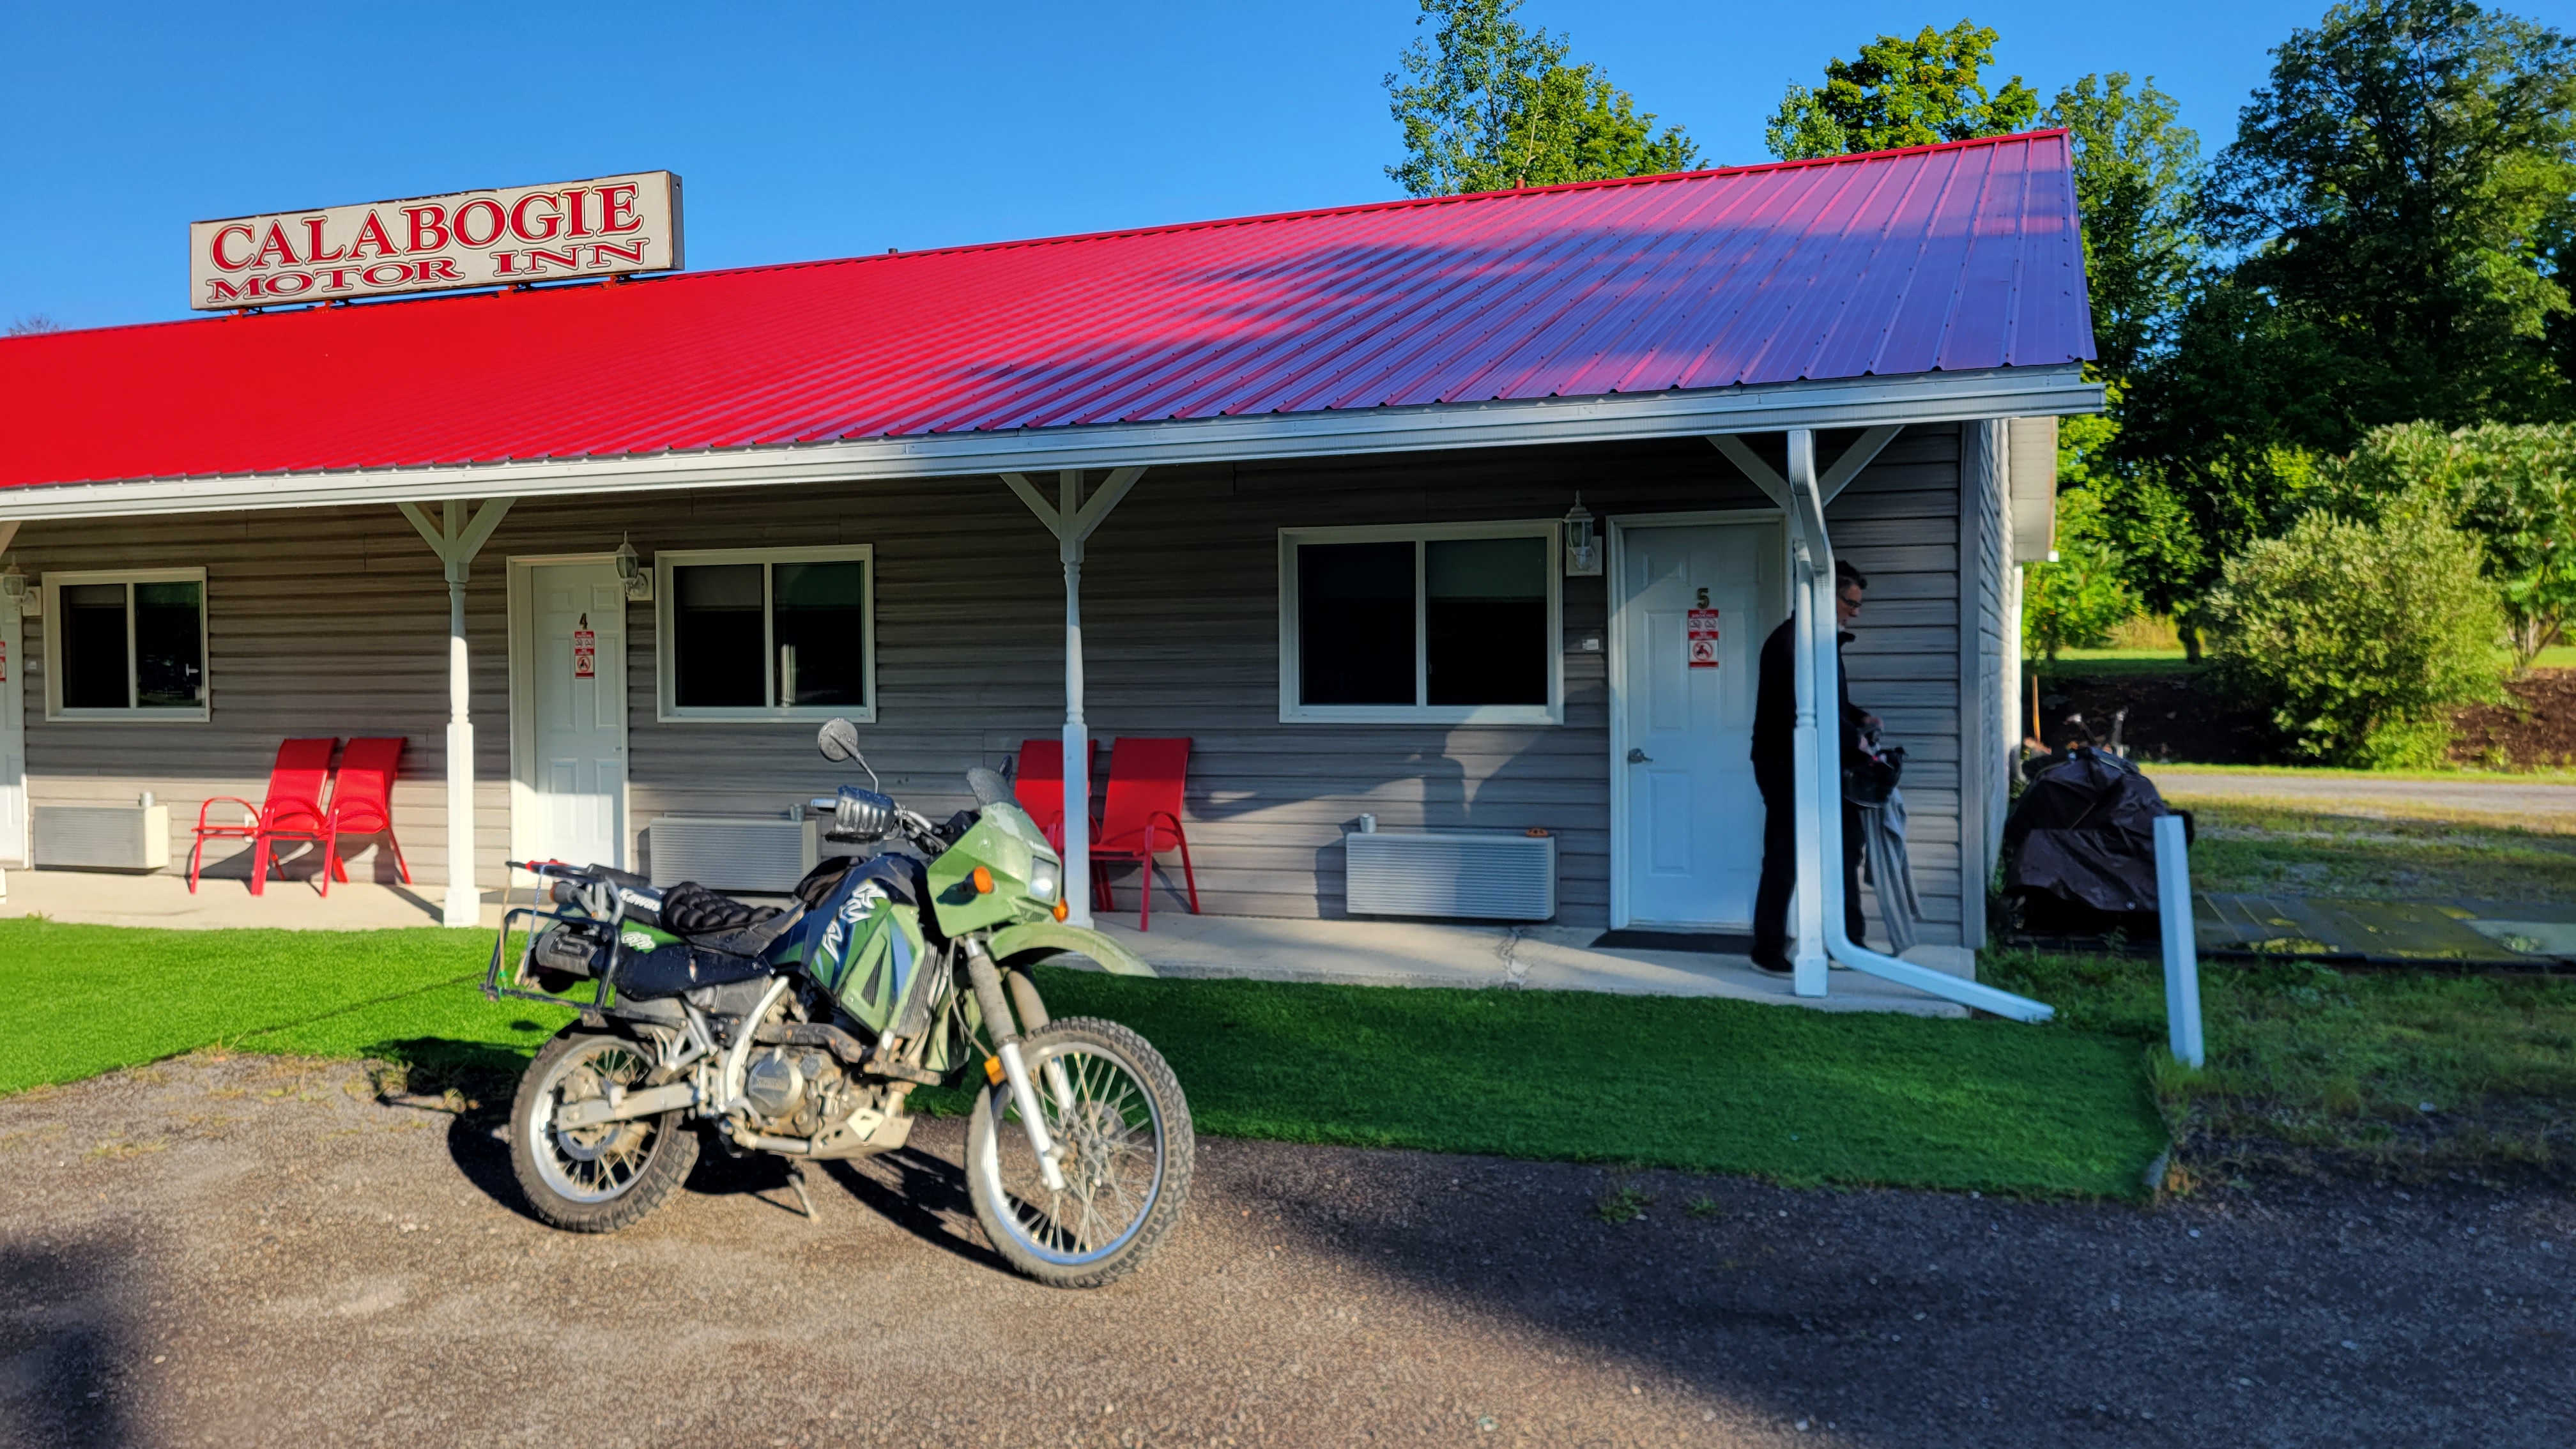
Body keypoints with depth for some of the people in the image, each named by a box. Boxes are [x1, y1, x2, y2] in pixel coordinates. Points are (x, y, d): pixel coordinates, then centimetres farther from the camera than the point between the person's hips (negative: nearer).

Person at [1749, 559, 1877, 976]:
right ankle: (1769, 949, 9)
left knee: (1845, 847, 12)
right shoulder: (1789, 641, -18)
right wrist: (1853, 739, -19)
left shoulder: (1826, 641, 14)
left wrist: (1859, 718, 5)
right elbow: (1800, 713, -25)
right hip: (1786, 766, -10)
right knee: (1784, 860, -2)